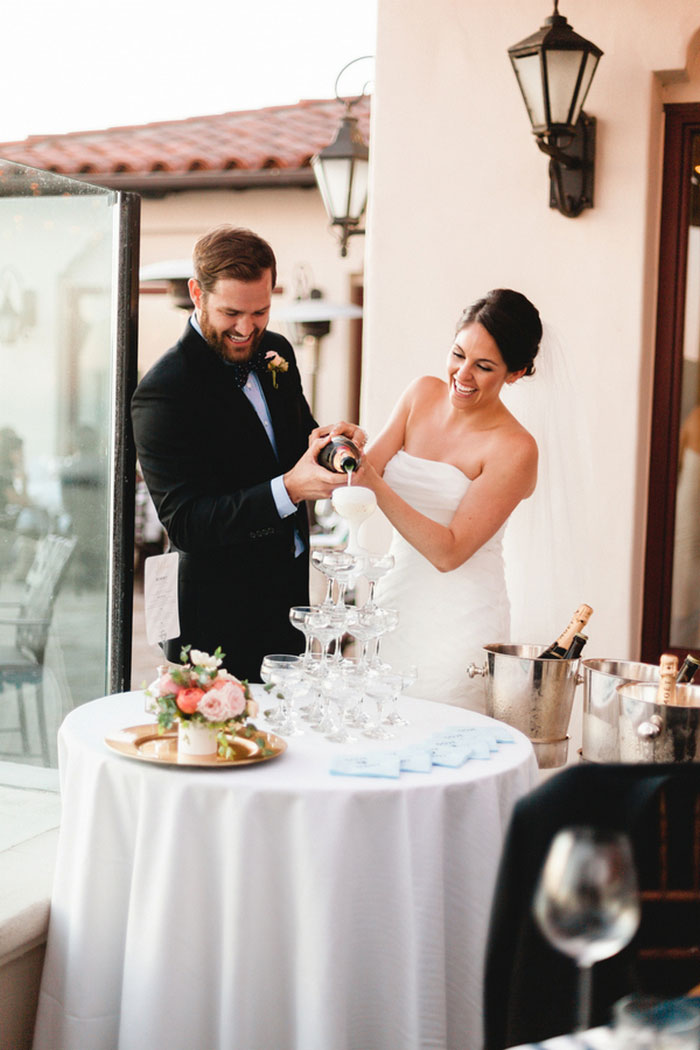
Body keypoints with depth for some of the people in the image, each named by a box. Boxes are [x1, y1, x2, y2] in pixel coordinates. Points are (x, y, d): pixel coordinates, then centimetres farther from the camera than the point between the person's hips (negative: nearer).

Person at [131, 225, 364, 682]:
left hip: (288, 593, 7)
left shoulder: (276, 352, 3)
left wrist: (327, 439, -10)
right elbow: (184, 523, -24)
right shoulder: (162, 393, -20)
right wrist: (291, 488, -34)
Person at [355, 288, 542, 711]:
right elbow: (369, 470, 3)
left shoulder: (514, 450, -13)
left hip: (460, 623, -5)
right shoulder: (423, 394, 5)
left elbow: (449, 552, -17)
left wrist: (376, 487, -26)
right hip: (396, 598, 5)